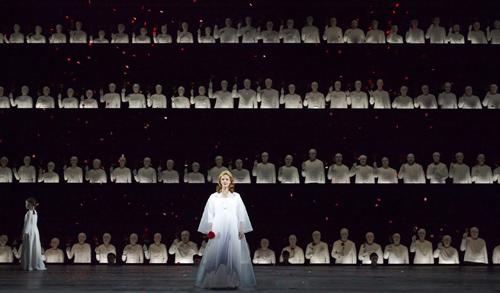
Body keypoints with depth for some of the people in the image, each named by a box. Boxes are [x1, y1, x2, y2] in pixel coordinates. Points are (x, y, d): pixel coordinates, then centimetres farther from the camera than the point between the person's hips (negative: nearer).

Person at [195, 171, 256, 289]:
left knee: (233, 255, -3)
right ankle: (216, 281, 0)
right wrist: (209, 229, -3)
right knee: (216, 255, -5)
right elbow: (210, 215, 6)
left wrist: (241, 230, 0)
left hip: (232, 230, 0)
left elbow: (241, 215, 7)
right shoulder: (213, 197, 7)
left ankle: (233, 281, 3)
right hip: (218, 229, 0)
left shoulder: (236, 197, 8)